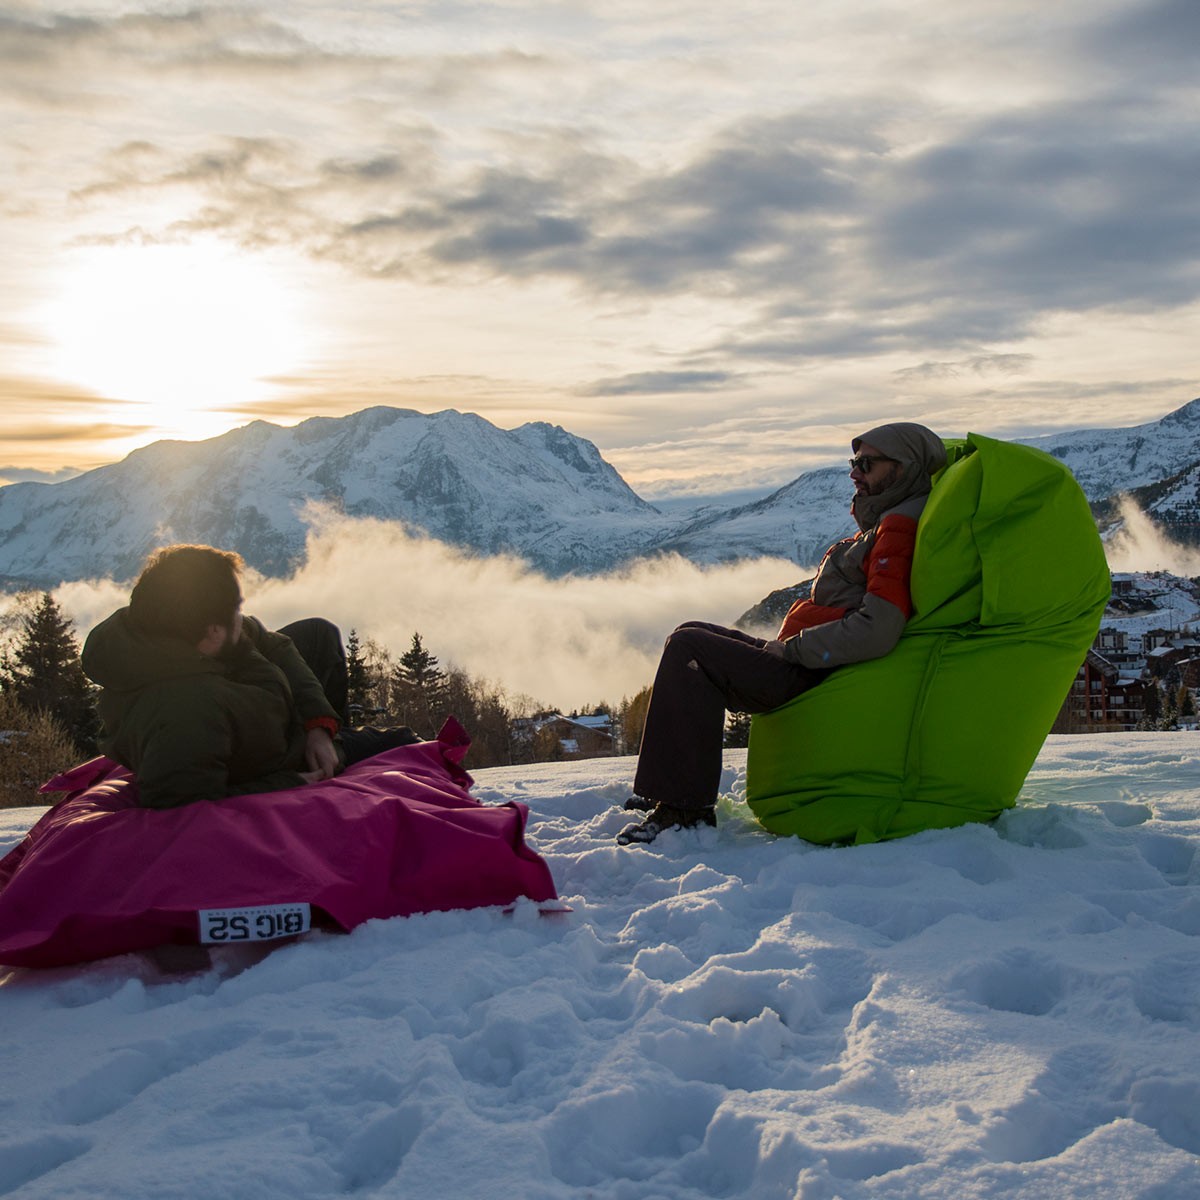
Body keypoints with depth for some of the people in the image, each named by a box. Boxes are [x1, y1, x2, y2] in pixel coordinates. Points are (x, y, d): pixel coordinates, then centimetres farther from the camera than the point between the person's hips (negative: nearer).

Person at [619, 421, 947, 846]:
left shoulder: (901, 528, -15)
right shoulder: (883, 525, 19)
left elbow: (876, 632, -26)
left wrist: (791, 648, -16)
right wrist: (785, 646, 12)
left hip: (817, 680, -11)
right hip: (809, 664, 11)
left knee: (688, 648, -15)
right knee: (696, 634, 16)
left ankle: (682, 807, -16)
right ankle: (671, 789, 10)